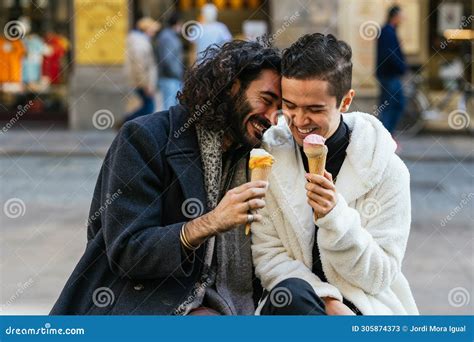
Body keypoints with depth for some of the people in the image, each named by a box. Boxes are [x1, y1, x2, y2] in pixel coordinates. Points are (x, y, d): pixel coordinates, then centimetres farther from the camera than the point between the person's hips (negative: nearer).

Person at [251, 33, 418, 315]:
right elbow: (269, 257, -2)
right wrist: (327, 301, -18)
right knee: (290, 293, -34)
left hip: (367, 310, -2)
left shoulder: (386, 169, -4)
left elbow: (379, 277, -5)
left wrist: (335, 216, -22)